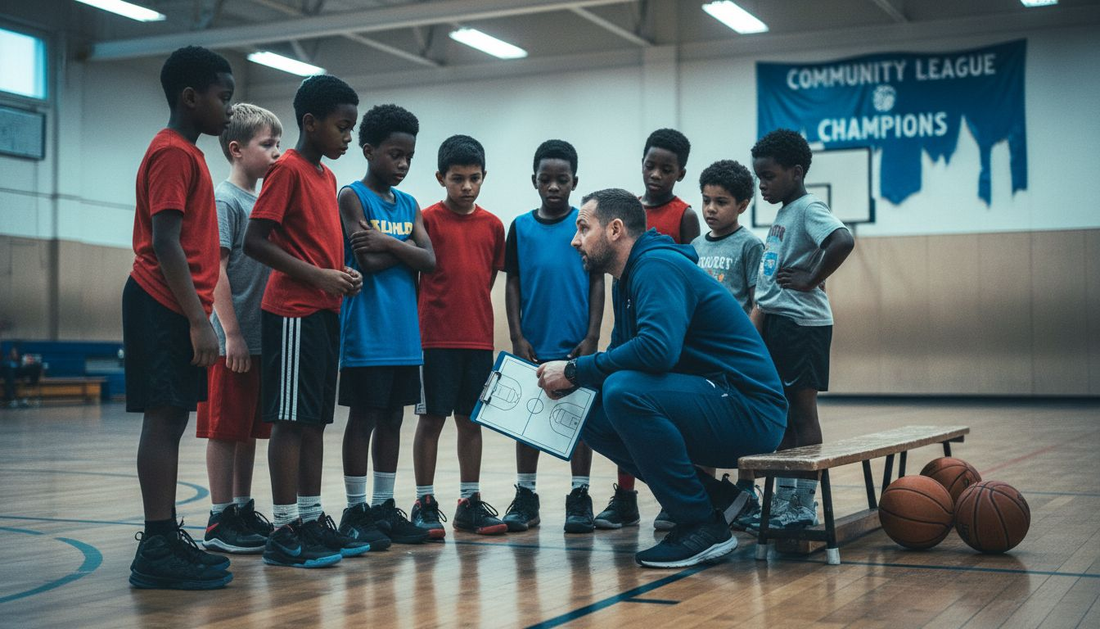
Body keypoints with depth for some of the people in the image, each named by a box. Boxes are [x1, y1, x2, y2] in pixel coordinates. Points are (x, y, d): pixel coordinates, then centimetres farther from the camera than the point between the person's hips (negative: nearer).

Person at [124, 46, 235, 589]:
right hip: (165, 307, -10)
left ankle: (166, 539, 16)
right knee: (163, 418, -9)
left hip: (173, 309, 10)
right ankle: (157, 550, -7)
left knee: (171, 420, 10)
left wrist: (197, 316, 19)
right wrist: (199, 320, -22)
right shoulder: (173, 153, -11)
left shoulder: (184, 152, 19)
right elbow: (165, 244, -19)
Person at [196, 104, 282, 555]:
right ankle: (220, 522, 5)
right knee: (225, 430, -2)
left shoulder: (263, 202, 15)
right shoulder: (225, 200, -9)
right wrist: (232, 334, -18)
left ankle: (243, 512, 22)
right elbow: (215, 270, -15)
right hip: (233, 341, -8)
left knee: (249, 430, 13)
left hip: (263, 338, 8)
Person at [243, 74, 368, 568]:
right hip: (293, 311, -9)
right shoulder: (287, 169, -8)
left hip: (324, 311, 9)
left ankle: (312, 518, 18)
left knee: (315, 421, 11)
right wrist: (317, 275, -17)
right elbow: (255, 241, -15)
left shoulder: (326, 176, 18)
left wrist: (343, 277, 6)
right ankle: (285, 530, -2)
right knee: (290, 420, -6)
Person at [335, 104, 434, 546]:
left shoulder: (409, 205, 14)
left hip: (404, 333, 6)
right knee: (363, 418, -1)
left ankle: (384, 506, 19)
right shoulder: (352, 197, -4)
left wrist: (388, 242, -12)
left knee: (392, 419, 11)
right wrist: (406, 248, -3)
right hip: (366, 332, -6)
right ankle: (355, 510, 8)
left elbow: (429, 261, 1)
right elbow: (368, 261, -15)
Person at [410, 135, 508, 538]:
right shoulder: (429, 220, -4)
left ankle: (470, 503, 17)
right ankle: (424, 503, 9)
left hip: (479, 338, 4)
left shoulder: (493, 225, 8)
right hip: (435, 338, -4)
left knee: (472, 419, 9)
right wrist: (420, 322, -5)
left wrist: (472, 312, 8)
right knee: (431, 418, 1)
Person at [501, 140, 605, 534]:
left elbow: (597, 281, 0)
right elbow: (513, 283, 5)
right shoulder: (521, 227, 5)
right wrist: (517, 336, -2)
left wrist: (592, 336, -6)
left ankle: (579, 498, 13)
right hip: (533, 344, 2)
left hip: (576, 344, -2)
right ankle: (525, 498, 18)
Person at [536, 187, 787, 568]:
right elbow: (623, 356, 20)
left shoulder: (657, 266, -16)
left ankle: (704, 526, -16)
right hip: (710, 408, 10)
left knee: (624, 391, -29)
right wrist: (571, 383, 0)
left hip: (749, 410, -10)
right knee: (593, 417, 5)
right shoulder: (631, 279, 16)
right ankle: (713, 497, 7)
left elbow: (658, 348, -32)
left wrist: (574, 371, -21)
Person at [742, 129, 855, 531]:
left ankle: (804, 505, 3)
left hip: (801, 324, -9)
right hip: (775, 322, 9)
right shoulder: (783, 214, 17)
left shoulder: (809, 209, -11)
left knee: (802, 412, -4)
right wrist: (756, 328, 18)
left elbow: (843, 241, -31)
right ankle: (782, 501, 19)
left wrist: (811, 280, -21)